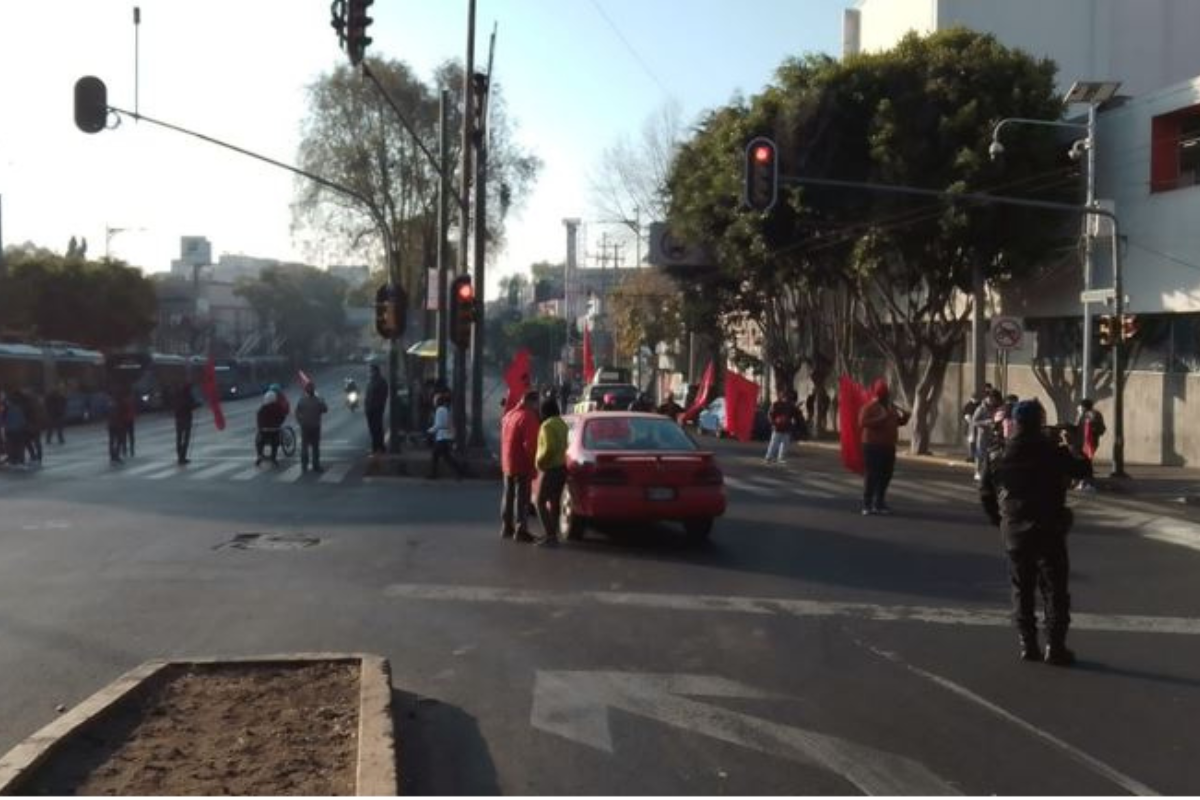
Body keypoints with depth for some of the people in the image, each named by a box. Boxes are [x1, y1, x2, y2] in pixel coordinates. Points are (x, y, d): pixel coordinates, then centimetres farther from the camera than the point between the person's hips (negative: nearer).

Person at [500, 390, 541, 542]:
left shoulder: (509, 415, 12)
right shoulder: (530, 418, -17)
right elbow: (530, 444, -20)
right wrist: (533, 464, -13)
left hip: (507, 463, 8)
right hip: (522, 465, -8)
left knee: (508, 495, 17)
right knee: (521, 498, -4)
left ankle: (506, 527, 25)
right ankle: (520, 530, -5)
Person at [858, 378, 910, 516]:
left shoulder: (891, 407, 15)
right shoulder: (869, 407, -8)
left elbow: (899, 422, 22)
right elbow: (862, 422, -20)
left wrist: (904, 416, -1)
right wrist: (879, 420, -27)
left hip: (889, 447, 8)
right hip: (873, 446, -8)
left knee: (886, 475, 9)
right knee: (872, 475, -9)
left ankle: (879, 503, 20)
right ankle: (867, 505, -6)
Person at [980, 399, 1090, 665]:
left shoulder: (997, 456, 1)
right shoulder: (1053, 451, -10)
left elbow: (986, 493, 6)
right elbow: (1082, 470, 2)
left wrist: (999, 521, 18)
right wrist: (1069, 450, 20)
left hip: (1014, 533, 3)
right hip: (1048, 531, -3)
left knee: (1022, 590, 13)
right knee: (1055, 590, 6)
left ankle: (1028, 646, 13)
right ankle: (1054, 647, 5)